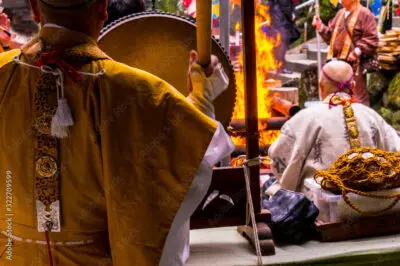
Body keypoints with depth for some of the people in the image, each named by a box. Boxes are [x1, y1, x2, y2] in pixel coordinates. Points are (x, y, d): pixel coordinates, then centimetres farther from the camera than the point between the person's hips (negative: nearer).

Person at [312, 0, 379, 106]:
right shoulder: (340, 13, 17)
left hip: (354, 63, -7)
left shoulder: (364, 14, -6)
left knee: (357, 98, -4)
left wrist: (358, 51, -20)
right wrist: (320, 26, 5)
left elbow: (372, 39, -11)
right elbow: (330, 35, 21)